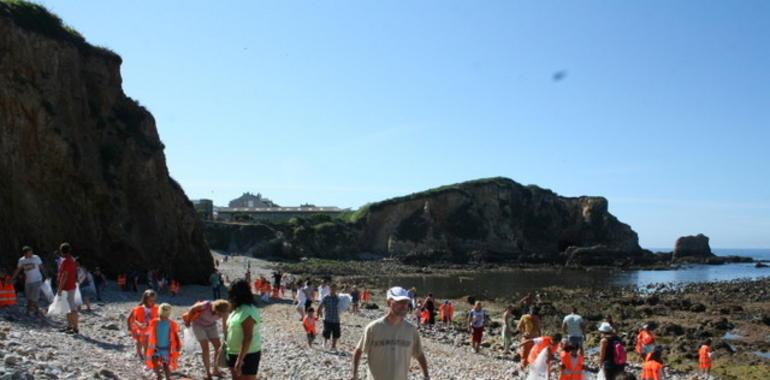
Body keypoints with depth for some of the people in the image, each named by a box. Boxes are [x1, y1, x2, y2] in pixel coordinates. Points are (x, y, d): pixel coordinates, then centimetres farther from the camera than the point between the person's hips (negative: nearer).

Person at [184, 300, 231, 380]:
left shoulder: (223, 312, -29)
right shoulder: (205, 305, -39)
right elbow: (192, 309, -20)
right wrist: (188, 321, -3)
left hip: (211, 326, 4)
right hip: (198, 325, -4)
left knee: (218, 346, -3)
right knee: (205, 348, -11)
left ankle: (215, 370, 14)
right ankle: (208, 373, 2)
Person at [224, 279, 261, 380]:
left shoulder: (247, 312, -23)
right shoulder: (238, 309, 6)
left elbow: (248, 338, -26)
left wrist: (240, 360, -27)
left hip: (248, 355, -10)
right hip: (234, 353, 10)